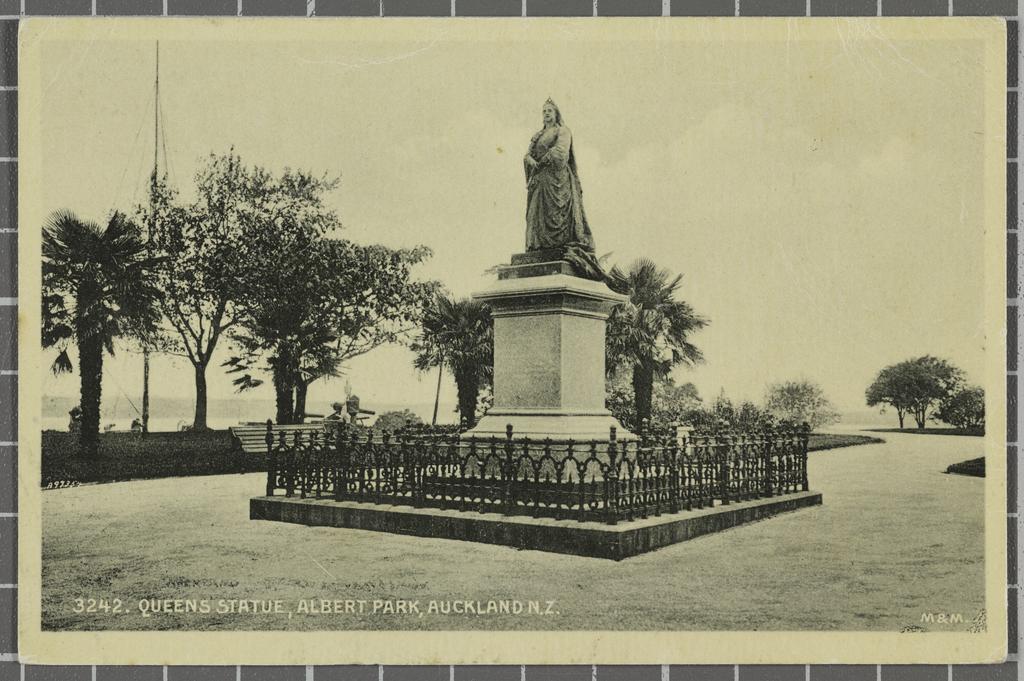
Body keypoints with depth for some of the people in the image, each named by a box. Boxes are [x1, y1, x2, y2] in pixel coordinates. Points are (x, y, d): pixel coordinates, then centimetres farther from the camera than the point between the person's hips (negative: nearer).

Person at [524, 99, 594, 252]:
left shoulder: (563, 131, 6)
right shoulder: (538, 135, 25)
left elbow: (560, 150, -11)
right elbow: (528, 154, 16)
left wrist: (542, 161, -7)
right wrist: (530, 160, -8)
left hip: (556, 175, -6)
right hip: (540, 178, 6)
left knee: (557, 210, -16)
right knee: (538, 210, -5)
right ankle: (536, 247, -11)